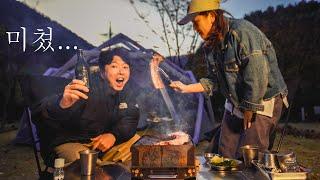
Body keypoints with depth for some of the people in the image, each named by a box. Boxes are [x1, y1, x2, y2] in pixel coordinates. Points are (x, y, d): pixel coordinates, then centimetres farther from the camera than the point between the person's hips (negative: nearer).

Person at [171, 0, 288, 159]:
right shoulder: (210, 46, 3)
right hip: (235, 104, 8)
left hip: (262, 103, -7)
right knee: (225, 155, 11)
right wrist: (187, 88, 0)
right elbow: (214, 80, 10)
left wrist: (249, 110, -19)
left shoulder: (241, 31, -23)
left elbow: (258, 76, -27)